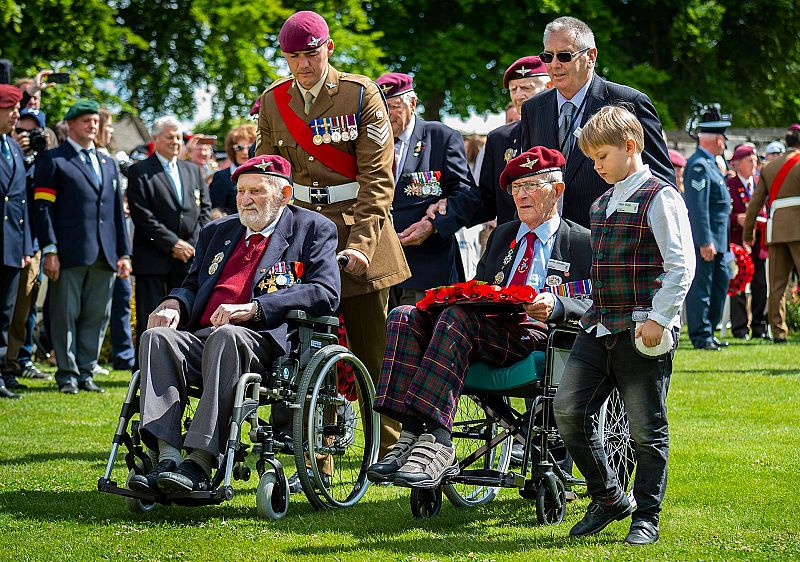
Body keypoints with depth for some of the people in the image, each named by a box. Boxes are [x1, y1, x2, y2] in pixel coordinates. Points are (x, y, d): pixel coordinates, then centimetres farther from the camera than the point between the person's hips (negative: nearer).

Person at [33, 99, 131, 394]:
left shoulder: (108, 164, 22)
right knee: (66, 315, -2)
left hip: (104, 256, 5)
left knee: (96, 316, 5)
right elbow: (43, 207, -4)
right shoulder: (53, 160, 3)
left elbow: (117, 211, 21)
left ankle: (85, 372, 12)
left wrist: (124, 252, 14)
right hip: (70, 254, -5)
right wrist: (49, 250, -13)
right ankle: (68, 375, 4)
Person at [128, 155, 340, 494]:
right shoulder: (218, 232, 29)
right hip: (200, 337, 5)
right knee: (157, 336, -26)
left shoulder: (312, 230, 11)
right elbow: (192, 286, 30)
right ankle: (167, 460, -39)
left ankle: (201, 463, -45)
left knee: (226, 337, -38)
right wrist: (174, 303, 3)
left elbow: (325, 293, -4)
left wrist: (252, 309, -14)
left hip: (266, 342, -5)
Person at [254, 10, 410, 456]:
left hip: (359, 230, -3)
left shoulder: (362, 94, -4)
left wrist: (360, 243, -18)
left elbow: (378, 176, -8)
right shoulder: (273, 101, 7)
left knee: (373, 352, 1)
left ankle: (389, 450, 10)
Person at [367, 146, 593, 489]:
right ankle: (412, 435, -32)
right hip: (489, 326, 6)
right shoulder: (502, 236, 30)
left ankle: (435, 441, -44)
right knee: (405, 317, -19)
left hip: (536, 336, -6)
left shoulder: (582, 242, 11)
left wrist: (556, 305, -21)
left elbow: (594, 306, 0)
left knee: (458, 319, -35)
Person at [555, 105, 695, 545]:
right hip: (599, 327, 7)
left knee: (647, 427, 0)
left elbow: (681, 265, -12)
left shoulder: (659, 197, -7)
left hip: (643, 331, -7)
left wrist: (659, 318, -17)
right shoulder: (600, 205, 17)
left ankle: (646, 516, 12)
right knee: (567, 410, -3)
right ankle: (607, 497, 13)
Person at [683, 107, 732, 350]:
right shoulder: (699, 165, -16)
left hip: (716, 239, 10)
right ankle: (701, 336, -1)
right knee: (701, 285, -4)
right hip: (704, 238, -10)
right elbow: (698, 206, -21)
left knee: (720, 281, 13)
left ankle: (708, 332, 20)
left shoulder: (709, 163, 16)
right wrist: (705, 242, -23)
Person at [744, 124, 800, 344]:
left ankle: (778, 331, 2)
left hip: (776, 228, 5)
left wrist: (748, 232, 21)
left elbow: (755, 202, 14)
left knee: (777, 283, 5)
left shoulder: (769, 167, 15)